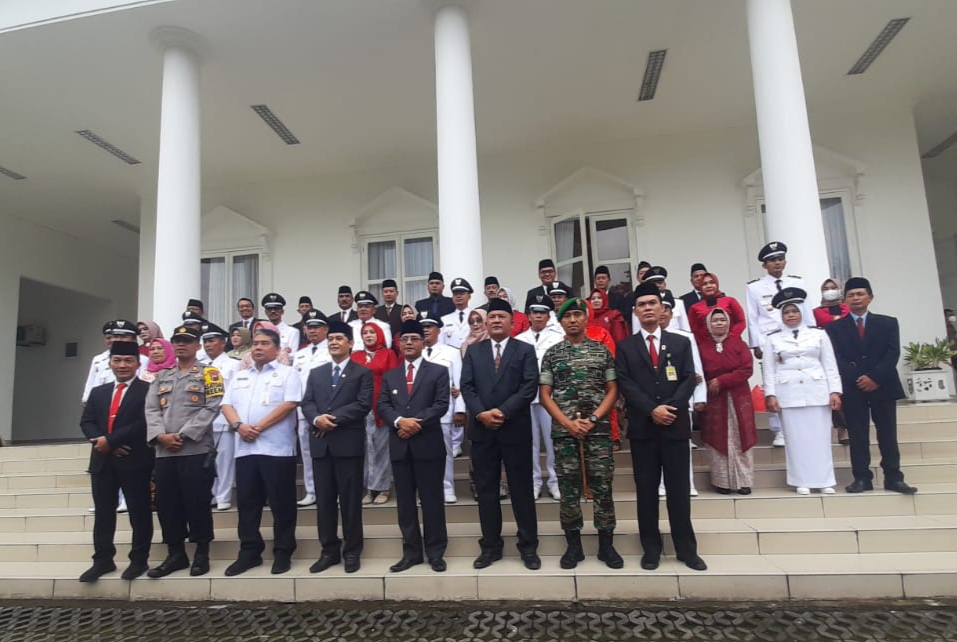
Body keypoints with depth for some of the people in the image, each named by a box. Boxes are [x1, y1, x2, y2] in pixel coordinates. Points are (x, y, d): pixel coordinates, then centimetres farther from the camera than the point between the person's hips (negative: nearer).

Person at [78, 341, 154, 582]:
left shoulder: (148, 390, -4)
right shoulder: (98, 392, 17)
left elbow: (144, 423, -15)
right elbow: (86, 422, 9)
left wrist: (110, 440, -15)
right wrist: (99, 440, -10)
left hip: (135, 461, -5)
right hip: (102, 460, 6)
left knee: (138, 512, 3)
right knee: (102, 512, 11)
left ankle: (139, 560, 14)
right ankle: (103, 560, 22)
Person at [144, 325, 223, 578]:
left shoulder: (209, 374, 2)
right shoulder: (161, 377, 18)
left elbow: (211, 408, -9)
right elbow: (151, 410, 9)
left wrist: (184, 435, -14)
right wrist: (161, 435, -9)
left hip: (197, 450, -5)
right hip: (164, 452, 5)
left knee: (197, 502, -1)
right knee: (166, 504, 8)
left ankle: (202, 554, 11)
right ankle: (175, 554, 22)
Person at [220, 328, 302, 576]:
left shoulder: (287, 374, 1)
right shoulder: (239, 376, 19)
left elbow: (289, 404, -11)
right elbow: (227, 405, 10)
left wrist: (259, 427, -15)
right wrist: (239, 425, -10)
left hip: (277, 449, -5)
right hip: (245, 449, 5)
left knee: (281, 504, 0)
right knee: (247, 503, 10)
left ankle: (283, 553, 11)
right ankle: (249, 552, 22)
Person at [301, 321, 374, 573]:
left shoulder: (362, 372, 4)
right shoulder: (316, 373, 18)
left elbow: (363, 404, -9)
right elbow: (307, 403, 8)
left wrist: (334, 419, -15)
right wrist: (317, 418, -13)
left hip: (349, 443, -4)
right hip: (321, 443, 4)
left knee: (350, 500, 2)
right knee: (324, 500, 9)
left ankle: (351, 551, 13)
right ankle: (329, 551, 20)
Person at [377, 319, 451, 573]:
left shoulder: (438, 372, 4)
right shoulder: (389, 376, 15)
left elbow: (441, 405, -6)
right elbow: (382, 406, 4)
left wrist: (416, 422, -16)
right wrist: (399, 421, -15)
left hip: (429, 444, -3)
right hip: (399, 446, 4)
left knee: (432, 499, 3)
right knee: (405, 502, 9)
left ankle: (435, 552, 14)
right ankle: (411, 552, 19)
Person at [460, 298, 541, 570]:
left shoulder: (525, 351, 4)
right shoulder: (473, 351, 10)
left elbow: (530, 387, -7)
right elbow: (466, 386, 2)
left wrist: (503, 411, -16)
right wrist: (480, 413, -13)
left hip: (516, 429, -2)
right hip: (482, 429, 2)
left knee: (522, 489, 5)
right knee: (486, 489, 9)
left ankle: (528, 547, 17)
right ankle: (490, 546, 21)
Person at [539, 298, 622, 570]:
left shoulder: (602, 350, 6)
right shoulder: (552, 354, 5)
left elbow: (612, 390, 4)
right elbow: (544, 395, 2)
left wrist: (593, 419, -9)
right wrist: (568, 423, -9)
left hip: (598, 428, 0)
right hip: (563, 430, 0)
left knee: (603, 487, 4)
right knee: (569, 489, 5)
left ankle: (606, 545, 17)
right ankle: (574, 545, 17)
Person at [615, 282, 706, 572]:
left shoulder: (681, 343, 10)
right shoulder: (625, 347, 6)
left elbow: (689, 380, 1)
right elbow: (625, 385, -3)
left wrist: (670, 407, -14)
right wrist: (652, 410, -15)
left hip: (676, 425, 1)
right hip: (642, 427, 0)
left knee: (678, 489, 6)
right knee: (646, 490, 6)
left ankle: (687, 549, 17)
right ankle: (651, 549, 16)